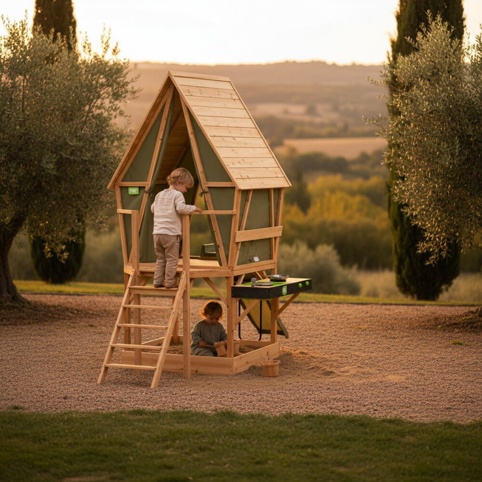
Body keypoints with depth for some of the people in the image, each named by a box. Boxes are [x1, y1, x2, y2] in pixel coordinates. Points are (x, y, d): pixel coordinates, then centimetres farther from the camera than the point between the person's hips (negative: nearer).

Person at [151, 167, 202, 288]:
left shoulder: (159, 194, 17)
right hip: (171, 233, -7)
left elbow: (153, 208, 27)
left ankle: (157, 281, 11)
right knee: (172, 259, 0)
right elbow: (181, 208, -22)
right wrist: (193, 208, -9)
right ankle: (169, 282, 0)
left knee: (160, 258, 14)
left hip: (157, 232, 7)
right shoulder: (177, 195, -6)